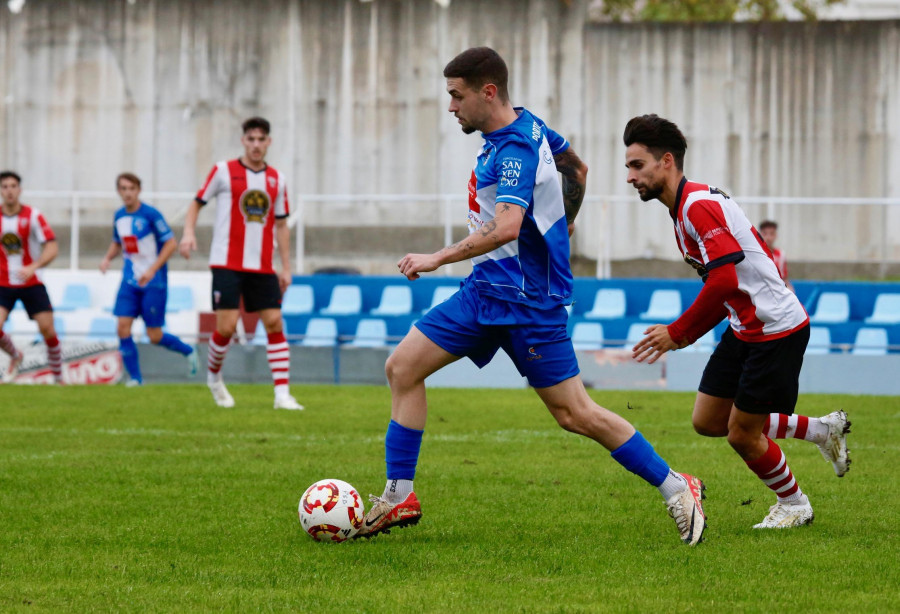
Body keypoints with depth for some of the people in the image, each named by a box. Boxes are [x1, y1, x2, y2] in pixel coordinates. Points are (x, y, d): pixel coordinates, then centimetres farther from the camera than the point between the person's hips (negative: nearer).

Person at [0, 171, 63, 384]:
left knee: (47, 329, -9)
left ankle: (58, 378, 8)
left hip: (31, 283, -2)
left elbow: (52, 248, -14)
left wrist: (33, 267, -29)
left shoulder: (33, 216, -10)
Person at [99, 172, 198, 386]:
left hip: (154, 282, -5)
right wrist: (107, 258, 1)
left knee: (155, 336, -1)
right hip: (130, 281, 5)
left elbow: (171, 243, -12)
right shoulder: (119, 216, 6)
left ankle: (188, 352, 27)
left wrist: (153, 269, -20)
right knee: (123, 328, -9)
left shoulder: (151, 215, -13)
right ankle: (134, 378, 2)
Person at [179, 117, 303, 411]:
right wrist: (188, 232, -11)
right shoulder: (224, 171, 0)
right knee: (226, 326, -9)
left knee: (274, 323, -5)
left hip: (262, 266, 4)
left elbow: (281, 224, 16)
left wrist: (286, 268, 12)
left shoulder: (276, 179, 10)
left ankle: (282, 394, -4)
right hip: (228, 263, -3)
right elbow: (197, 202, 7)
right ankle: (213, 377, 19)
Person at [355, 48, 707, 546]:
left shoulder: (516, 151, -23)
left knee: (575, 415, -5)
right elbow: (576, 168, 23)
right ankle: (399, 497, 4)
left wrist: (438, 259, -32)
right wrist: (562, 223, 30)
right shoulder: (528, 126, 6)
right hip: (485, 291, 10)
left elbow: (505, 228, -37)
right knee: (402, 368, 2)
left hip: (527, 301, -10)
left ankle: (676, 489, 8)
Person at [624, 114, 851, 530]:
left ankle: (794, 504, 25)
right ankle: (821, 430, 23)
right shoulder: (685, 207, 11)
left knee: (742, 434, -1)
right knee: (708, 421, 10)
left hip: (776, 329, -10)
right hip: (745, 328, 10)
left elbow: (725, 280, -30)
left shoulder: (699, 205, -21)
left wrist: (677, 333, -21)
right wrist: (687, 333, 10)